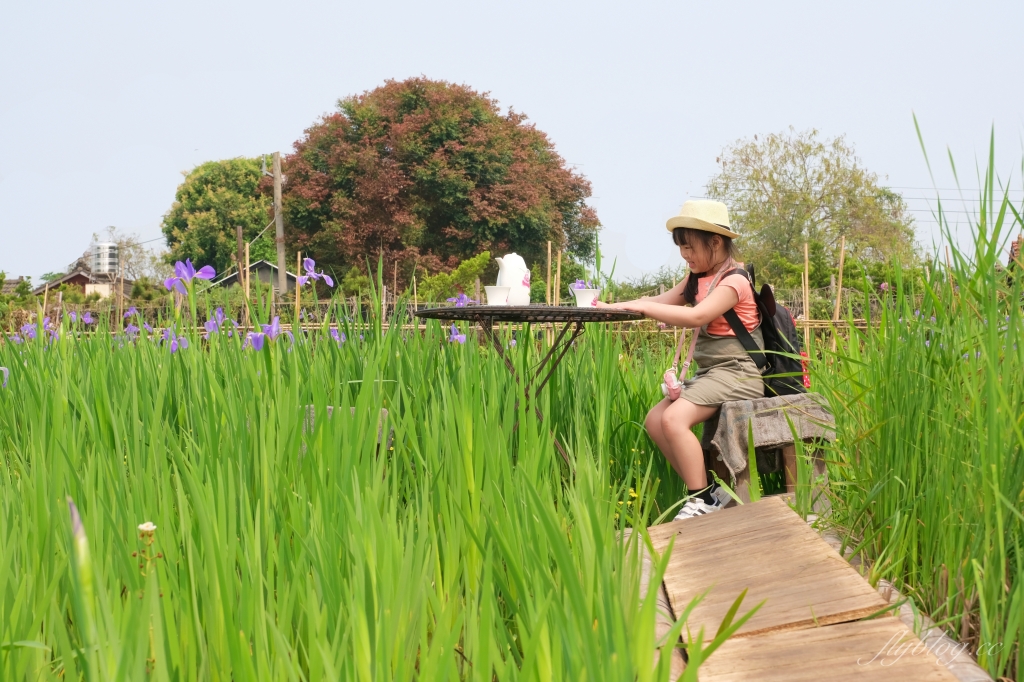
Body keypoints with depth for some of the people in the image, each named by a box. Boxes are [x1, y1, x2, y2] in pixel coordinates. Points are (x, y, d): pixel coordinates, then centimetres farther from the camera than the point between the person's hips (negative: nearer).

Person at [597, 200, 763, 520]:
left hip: (736, 372, -10)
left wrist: (641, 306, -28)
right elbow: (663, 301, 12)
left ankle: (703, 499, -14)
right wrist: (616, 306, -3)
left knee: (674, 419, -25)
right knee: (654, 420, -5)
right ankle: (705, 492, 0)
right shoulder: (699, 278, 13)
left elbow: (697, 316, -29)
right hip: (709, 371, 10)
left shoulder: (734, 281, -15)